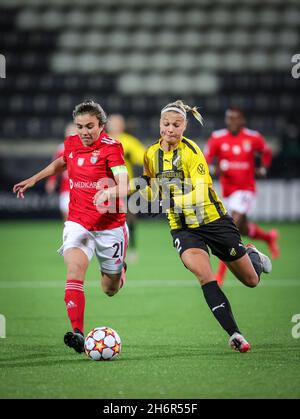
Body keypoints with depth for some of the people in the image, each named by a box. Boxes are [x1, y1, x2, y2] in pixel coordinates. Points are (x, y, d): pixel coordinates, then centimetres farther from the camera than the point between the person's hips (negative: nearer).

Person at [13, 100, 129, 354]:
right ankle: (78, 334, -32)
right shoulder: (71, 143, 2)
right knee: (75, 271, -25)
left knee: (110, 290, 13)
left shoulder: (111, 147, -13)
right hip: (78, 223, 2)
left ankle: (117, 269, 51)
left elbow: (123, 186, -25)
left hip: (110, 227, -2)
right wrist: (34, 179, 24)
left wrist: (109, 192, -46)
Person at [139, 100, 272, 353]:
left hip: (214, 220, -3)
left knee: (251, 280, 9)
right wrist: (142, 189, -6)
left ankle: (252, 255, 46)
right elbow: (152, 190, 16)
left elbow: (199, 195, -28)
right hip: (183, 228, 3)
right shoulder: (151, 154, -1)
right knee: (204, 275, -26)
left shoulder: (191, 151, -18)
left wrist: (173, 200, -44)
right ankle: (234, 334, -23)